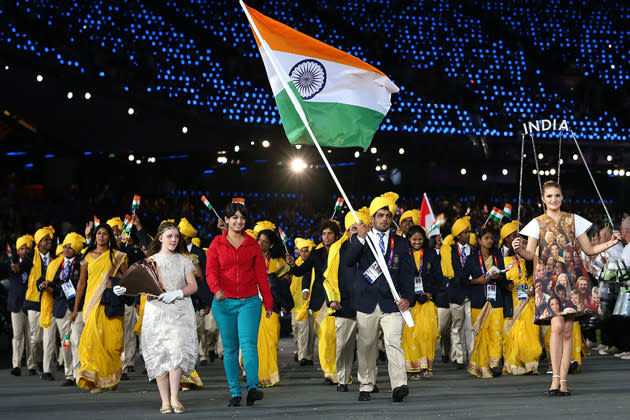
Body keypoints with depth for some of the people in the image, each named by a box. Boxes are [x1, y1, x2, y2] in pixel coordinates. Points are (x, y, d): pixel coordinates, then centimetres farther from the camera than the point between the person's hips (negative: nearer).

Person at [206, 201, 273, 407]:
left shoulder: (252, 244, 9)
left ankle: (252, 387, -22)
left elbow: (261, 274, 9)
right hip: (224, 303, 0)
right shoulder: (217, 244, 6)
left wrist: (268, 302, 7)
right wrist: (217, 289, -24)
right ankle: (235, 393, 9)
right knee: (230, 348, 4)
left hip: (249, 301, 0)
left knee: (248, 343, -16)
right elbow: (211, 271, -3)